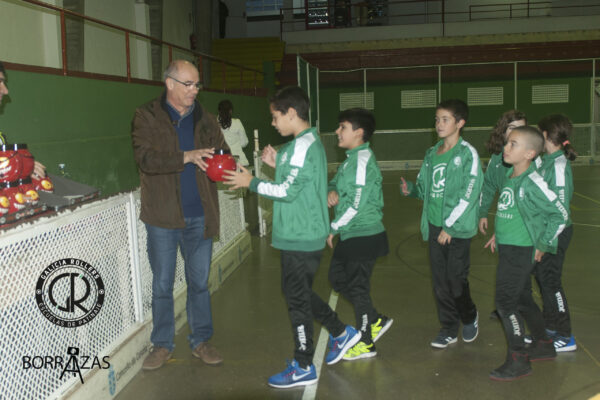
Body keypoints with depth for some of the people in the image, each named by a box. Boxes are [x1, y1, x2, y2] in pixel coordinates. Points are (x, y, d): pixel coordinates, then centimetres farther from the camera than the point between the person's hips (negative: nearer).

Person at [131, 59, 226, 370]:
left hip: (199, 215, 3)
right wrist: (187, 157, -25)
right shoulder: (147, 117, -3)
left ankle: (201, 341, 27)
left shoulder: (205, 119, 9)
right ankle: (162, 344, 24)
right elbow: (145, 158, -16)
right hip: (162, 216, -3)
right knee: (162, 284, 9)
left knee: (199, 282, 12)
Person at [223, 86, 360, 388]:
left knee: (297, 299, 0)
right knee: (299, 293, 20)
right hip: (303, 235, 10)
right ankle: (341, 333, 32)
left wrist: (251, 182, -12)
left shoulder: (302, 146, -18)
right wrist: (278, 164, 9)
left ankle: (303, 368, 12)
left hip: (300, 237, -10)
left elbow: (288, 191, -21)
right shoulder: (310, 142, 14)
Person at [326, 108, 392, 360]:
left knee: (357, 287, 2)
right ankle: (376, 321, 29)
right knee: (337, 278, 18)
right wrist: (332, 190, -7)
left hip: (364, 237, -10)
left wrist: (333, 228, -13)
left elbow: (356, 204, -22)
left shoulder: (363, 160, -19)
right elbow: (337, 181, 17)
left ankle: (365, 344, 19)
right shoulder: (351, 158, 11)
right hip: (351, 236, 10)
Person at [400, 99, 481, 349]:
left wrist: (450, 226, -16)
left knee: (456, 279, -2)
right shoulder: (431, 154, 12)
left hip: (458, 230, -6)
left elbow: (469, 194, -14)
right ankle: (449, 328, 22)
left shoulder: (467, 154, -8)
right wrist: (411, 189, -5)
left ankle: (469, 318, 26)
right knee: (440, 281, 9)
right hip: (434, 226, 6)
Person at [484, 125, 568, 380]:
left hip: (521, 251, -9)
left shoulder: (532, 183, -19)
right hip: (507, 247, 9)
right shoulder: (510, 175, 6)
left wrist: (542, 245, -10)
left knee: (505, 302, -7)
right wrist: (498, 234, 18)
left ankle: (518, 360, 4)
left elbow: (559, 215, -14)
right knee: (522, 299, 18)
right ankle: (543, 345, 35)